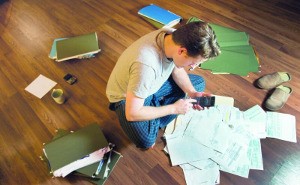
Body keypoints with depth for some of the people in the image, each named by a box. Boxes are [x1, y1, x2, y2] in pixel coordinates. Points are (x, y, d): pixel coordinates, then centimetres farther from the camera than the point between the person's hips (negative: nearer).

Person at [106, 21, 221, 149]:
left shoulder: (175, 38, -20)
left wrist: (192, 93, -13)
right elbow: (132, 114, -32)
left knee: (199, 83, 3)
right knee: (146, 141, -27)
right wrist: (174, 108, -24)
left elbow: (177, 69, 1)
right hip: (126, 96, -6)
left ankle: (154, 121, 2)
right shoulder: (146, 65, -41)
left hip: (154, 83, 7)